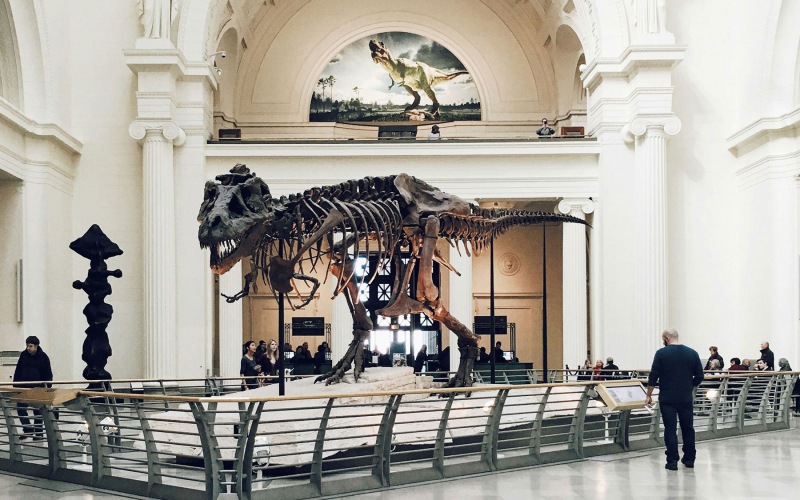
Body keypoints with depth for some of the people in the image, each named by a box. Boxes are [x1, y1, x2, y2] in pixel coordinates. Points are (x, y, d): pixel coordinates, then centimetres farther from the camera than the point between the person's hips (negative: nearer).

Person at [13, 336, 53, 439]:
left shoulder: (43, 357, -5)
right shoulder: (23, 355, 3)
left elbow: (48, 374, -3)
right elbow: (18, 371, 9)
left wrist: (47, 387, -10)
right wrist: (15, 385, 4)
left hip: (38, 388, -3)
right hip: (24, 387, 3)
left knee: (38, 411, 5)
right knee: (20, 408, -5)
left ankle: (39, 432, 13)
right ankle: (27, 430, 3)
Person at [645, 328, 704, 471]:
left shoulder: (661, 353, -7)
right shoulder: (692, 353, 2)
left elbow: (653, 376, -6)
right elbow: (699, 376, 5)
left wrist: (649, 396, 2)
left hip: (667, 399, -3)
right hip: (686, 398, 3)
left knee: (670, 429, 0)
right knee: (688, 428, 14)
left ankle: (672, 461, -2)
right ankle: (689, 459, 20)